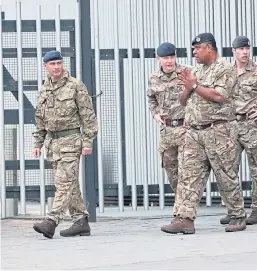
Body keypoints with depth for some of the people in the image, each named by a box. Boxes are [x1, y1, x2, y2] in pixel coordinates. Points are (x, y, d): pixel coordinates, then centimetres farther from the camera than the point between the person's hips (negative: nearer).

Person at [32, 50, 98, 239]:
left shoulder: (75, 86, -5)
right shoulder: (44, 90, 13)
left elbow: (88, 115, -7)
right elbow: (40, 119, 20)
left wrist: (88, 141, -13)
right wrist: (38, 143, 14)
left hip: (70, 140, -7)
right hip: (52, 142, 7)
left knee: (64, 182, -12)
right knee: (70, 184, 9)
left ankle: (51, 222, -20)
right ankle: (81, 222, 13)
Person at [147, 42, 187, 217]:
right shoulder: (154, 78, 7)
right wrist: (155, 114, 13)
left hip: (185, 126, -5)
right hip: (166, 129, 6)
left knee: (184, 171, -10)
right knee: (170, 170, 14)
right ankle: (183, 203, 31)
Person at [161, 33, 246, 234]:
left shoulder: (225, 69, -3)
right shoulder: (196, 72, 20)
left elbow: (219, 96, -17)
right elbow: (183, 100, 20)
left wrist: (195, 86, -9)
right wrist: (188, 87, 0)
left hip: (218, 131, -7)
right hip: (195, 132, 7)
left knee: (227, 176, -1)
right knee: (191, 176, -2)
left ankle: (238, 217, 10)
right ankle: (186, 219, -5)